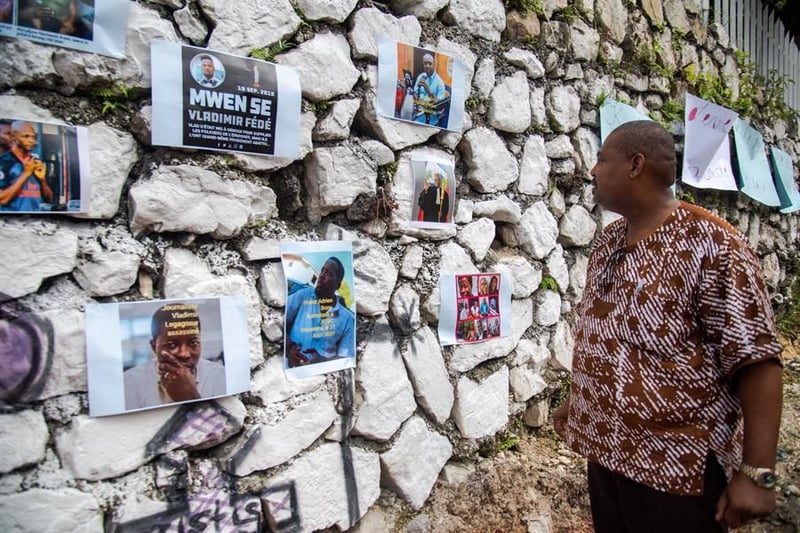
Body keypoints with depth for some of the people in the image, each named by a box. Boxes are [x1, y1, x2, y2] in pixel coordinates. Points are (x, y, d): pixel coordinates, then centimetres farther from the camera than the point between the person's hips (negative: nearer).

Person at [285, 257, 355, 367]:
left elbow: (345, 358, 1)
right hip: (290, 365, 0)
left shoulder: (347, 318, 7)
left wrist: (319, 361, -17)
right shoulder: (303, 295, 8)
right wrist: (289, 347, -15)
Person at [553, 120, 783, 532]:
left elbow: (757, 360, -18)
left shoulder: (710, 243, -16)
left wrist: (757, 472, -20)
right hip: (604, 449, 7)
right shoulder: (607, 242, 6)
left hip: (678, 463, -7)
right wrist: (576, 403, 18)